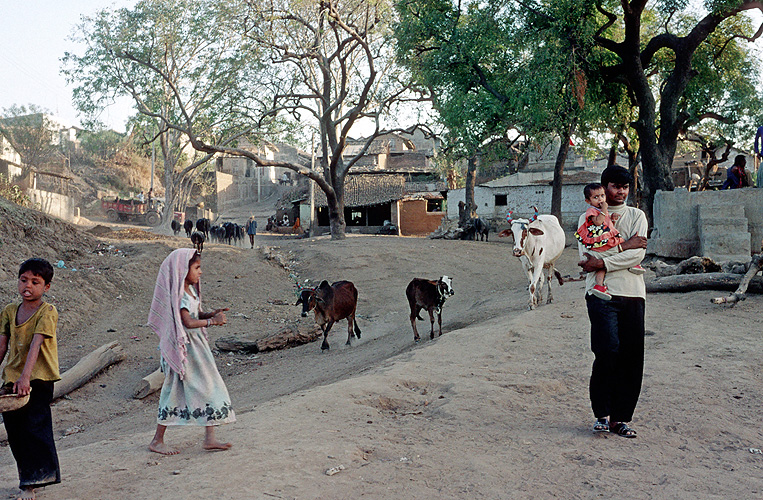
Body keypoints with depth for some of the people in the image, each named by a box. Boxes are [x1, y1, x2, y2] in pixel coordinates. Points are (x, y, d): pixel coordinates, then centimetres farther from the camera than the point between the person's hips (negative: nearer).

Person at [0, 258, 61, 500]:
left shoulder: (47, 312, -11)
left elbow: (36, 344, -22)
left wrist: (25, 376, -30)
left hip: (38, 378, -6)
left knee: (34, 427, -6)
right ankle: (29, 477, 28)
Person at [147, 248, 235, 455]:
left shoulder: (191, 290, 9)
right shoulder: (178, 295, -19)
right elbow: (188, 322, -24)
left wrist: (211, 314, -2)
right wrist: (213, 321, -21)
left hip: (197, 345, 9)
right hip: (183, 348, -9)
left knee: (209, 387, 7)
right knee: (176, 391, 0)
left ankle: (210, 438, 12)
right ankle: (157, 441, 15)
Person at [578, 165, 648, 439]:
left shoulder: (637, 216, 14)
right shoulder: (588, 217, 10)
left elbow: (638, 254, -2)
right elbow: (586, 256, -4)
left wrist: (602, 262, -13)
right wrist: (625, 246, -6)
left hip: (632, 293, 3)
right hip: (601, 293, -3)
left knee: (632, 357, 0)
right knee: (608, 350, -15)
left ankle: (620, 417, 12)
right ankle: (602, 413, 3)